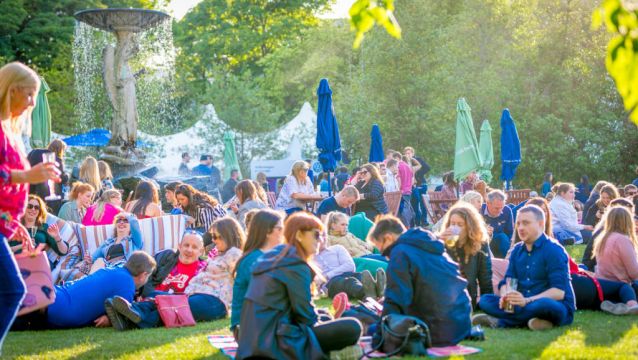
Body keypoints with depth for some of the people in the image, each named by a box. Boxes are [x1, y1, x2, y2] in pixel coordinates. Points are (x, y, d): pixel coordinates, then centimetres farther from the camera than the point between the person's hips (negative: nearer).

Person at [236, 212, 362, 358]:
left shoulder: (270, 257, 16)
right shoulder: (296, 265, -11)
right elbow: (305, 314, -10)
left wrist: (320, 319, 17)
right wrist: (320, 324, 8)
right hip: (275, 342, -10)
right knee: (352, 328, -11)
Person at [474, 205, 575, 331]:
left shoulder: (554, 250, -10)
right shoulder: (517, 250, 10)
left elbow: (559, 292, -19)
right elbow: (506, 283, 7)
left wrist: (527, 301, -32)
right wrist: (505, 297, -19)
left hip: (558, 308, -6)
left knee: (544, 305, -41)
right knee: (485, 300, -11)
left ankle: (499, 322, -25)